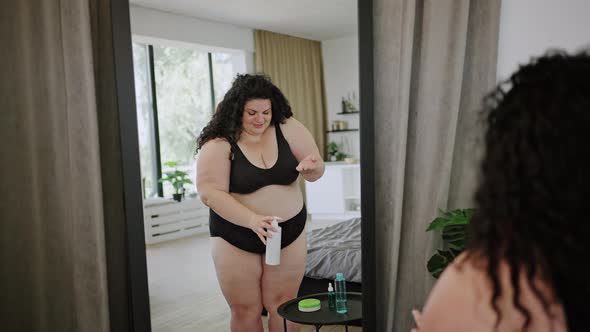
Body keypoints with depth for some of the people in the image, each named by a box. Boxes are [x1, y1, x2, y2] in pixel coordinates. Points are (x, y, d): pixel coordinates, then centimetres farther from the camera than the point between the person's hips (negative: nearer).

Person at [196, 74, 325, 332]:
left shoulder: (287, 128, -5)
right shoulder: (219, 143, -13)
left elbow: (317, 171, 2)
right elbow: (210, 193, -20)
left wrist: (311, 167, -23)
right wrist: (252, 220, -31)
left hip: (289, 233, 2)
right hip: (236, 239, -2)